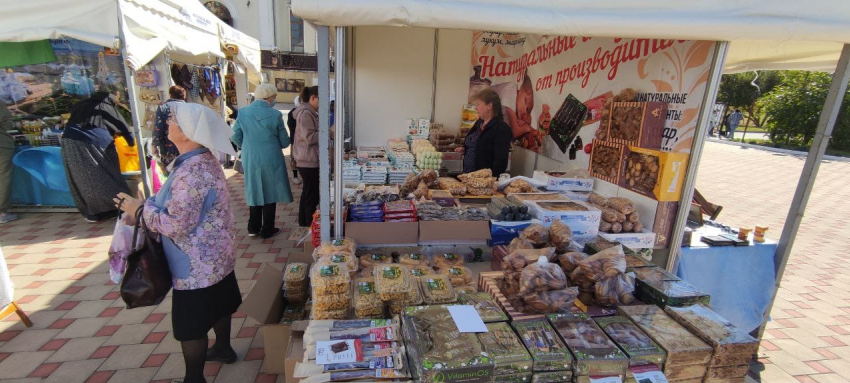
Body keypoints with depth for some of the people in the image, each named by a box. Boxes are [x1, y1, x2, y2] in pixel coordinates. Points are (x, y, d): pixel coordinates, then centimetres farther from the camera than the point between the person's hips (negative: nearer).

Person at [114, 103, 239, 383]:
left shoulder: (190, 172, -29)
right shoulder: (205, 159, 2)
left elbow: (177, 225, -27)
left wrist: (140, 208, -14)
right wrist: (149, 204, 7)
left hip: (196, 265, -9)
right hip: (216, 255, 10)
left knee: (191, 326, 8)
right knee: (218, 305, 26)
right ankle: (223, 349, 47)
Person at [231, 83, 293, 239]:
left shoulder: (243, 112, -3)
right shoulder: (275, 114, -13)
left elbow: (235, 137, 2)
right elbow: (284, 142, -6)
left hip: (249, 160, 4)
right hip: (271, 160, -4)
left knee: (255, 192, 18)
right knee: (269, 193, 9)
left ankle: (253, 228, 27)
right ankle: (267, 230, 17)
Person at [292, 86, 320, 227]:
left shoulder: (309, 112, 16)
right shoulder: (305, 113, -16)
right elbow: (309, 137, -22)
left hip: (309, 160, 11)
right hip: (309, 161, -11)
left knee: (308, 194, 18)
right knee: (312, 195, -4)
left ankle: (304, 224, 29)